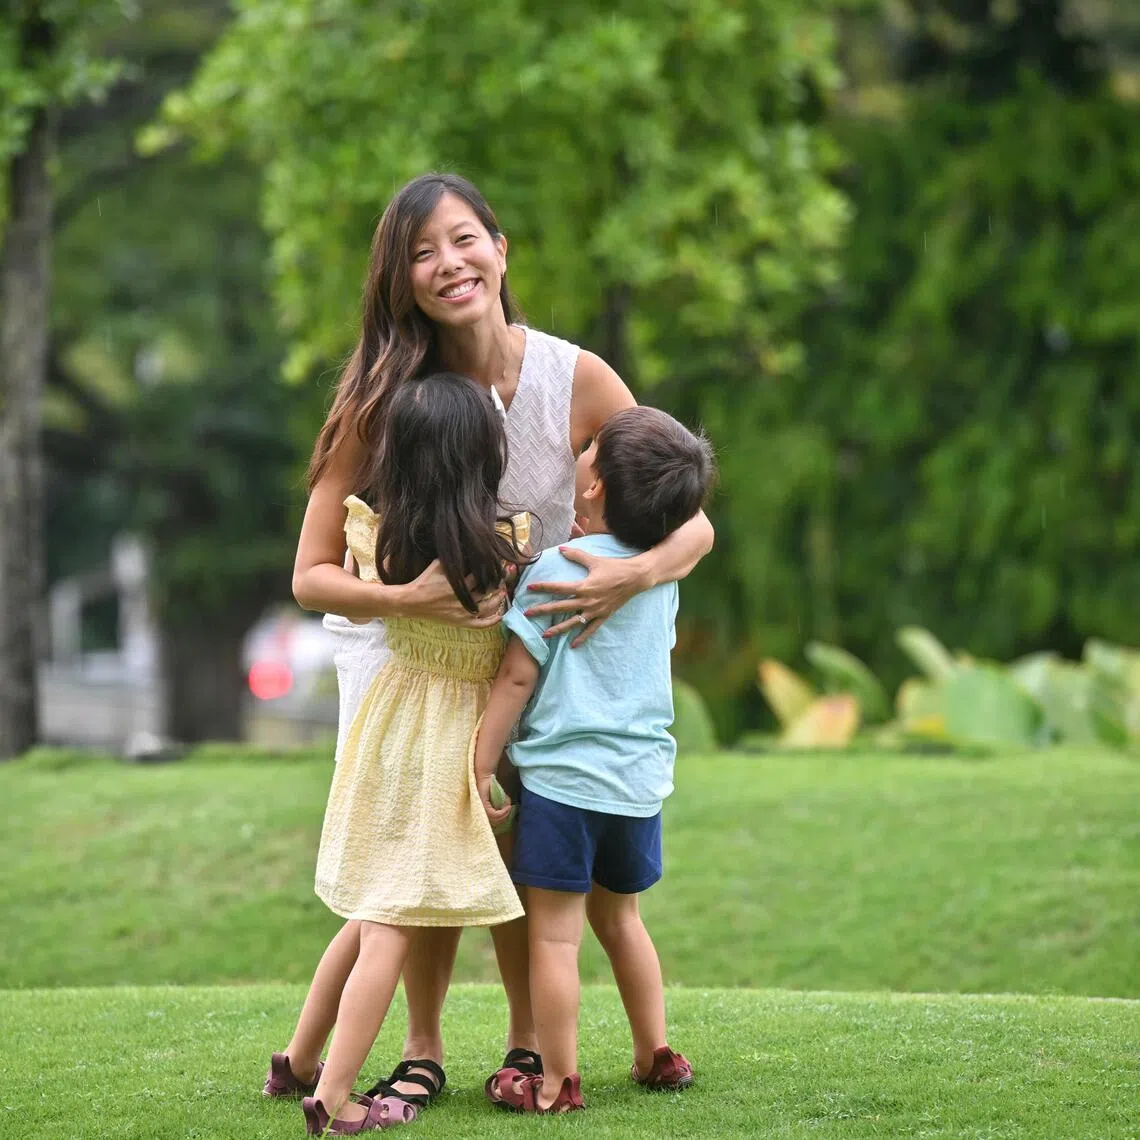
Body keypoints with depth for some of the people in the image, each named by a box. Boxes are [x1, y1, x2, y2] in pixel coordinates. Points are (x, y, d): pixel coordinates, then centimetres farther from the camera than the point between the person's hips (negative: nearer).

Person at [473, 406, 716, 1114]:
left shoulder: (556, 567, -13)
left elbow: (517, 677, -11)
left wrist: (482, 765, -6)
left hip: (565, 774, -7)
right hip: (643, 775, 7)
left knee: (555, 931, 0)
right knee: (618, 916, 23)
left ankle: (559, 1083, 3)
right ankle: (657, 1055, 27)